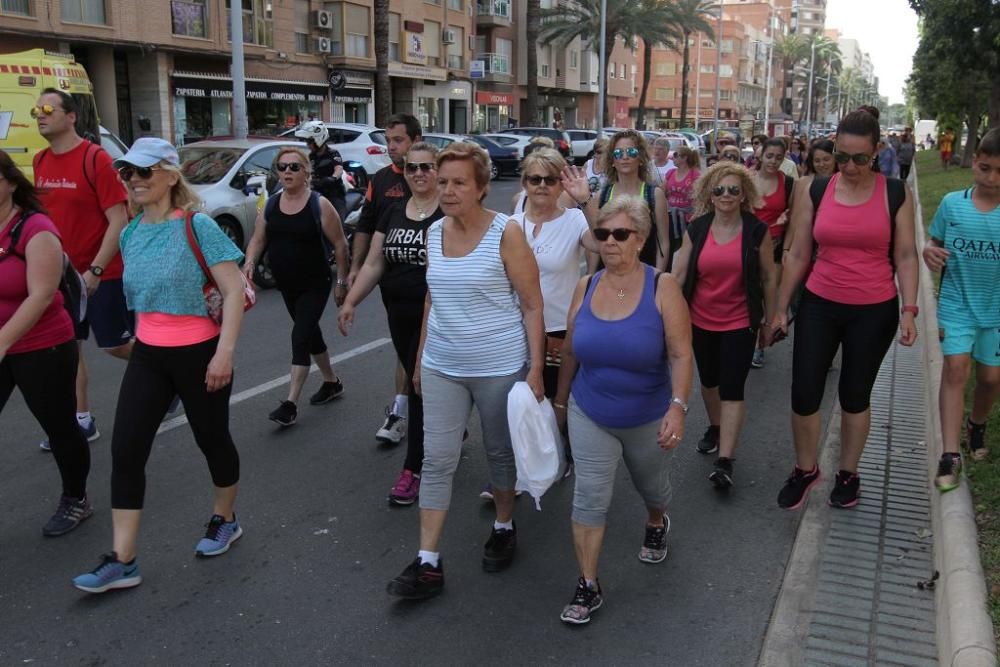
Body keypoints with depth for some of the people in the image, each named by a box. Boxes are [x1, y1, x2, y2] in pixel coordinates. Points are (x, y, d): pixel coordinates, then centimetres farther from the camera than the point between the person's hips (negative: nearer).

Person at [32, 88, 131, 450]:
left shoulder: (95, 159, -15)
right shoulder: (40, 162, 5)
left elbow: (118, 221, -17)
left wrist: (95, 270, -21)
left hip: (104, 273, -6)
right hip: (63, 273, 6)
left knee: (115, 345, 2)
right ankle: (82, 421, 19)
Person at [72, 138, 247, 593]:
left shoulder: (197, 226, -13)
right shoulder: (131, 234, 5)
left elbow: (234, 290, -16)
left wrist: (225, 352, -20)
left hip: (199, 353, -5)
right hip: (148, 355, 6)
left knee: (212, 439, 12)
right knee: (126, 450, -1)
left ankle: (224, 520, 36)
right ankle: (122, 560, 7)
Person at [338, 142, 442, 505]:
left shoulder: (449, 213, -9)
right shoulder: (393, 212, 8)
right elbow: (374, 263, 10)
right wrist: (351, 301, 3)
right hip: (399, 315, 6)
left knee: (422, 385, -2)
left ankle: (413, 469, 7)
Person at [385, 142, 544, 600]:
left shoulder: (505, 233, -11)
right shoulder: (434, 233, 4)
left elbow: (532, 306, -10)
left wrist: (535, 369, -14)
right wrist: (421, 357, 16)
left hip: (499, 368, -4)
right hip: (443, 368, 4)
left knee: (500, 454, 14)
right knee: (437, 461, 2)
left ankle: (503, 528, 38)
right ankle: (428, 563, 9)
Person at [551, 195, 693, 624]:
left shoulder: (662, 288, -16)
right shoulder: (585, 287, -6)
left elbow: (680, 355, -18)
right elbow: (570, 352, 5)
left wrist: (678, 407, -29)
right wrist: (560, 401, 12)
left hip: (648, 419, -1)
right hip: (589, 416, 1)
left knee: (652, 487, 23)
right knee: (589, 498, -3)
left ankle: (657, 525, 57)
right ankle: (588, 587, 9)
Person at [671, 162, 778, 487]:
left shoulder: (757, 231, -8)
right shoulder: (696, 229, -2)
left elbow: (769, 277, -1)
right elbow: (679, 273, 0)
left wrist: (770, 319, 3)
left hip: (740, 323, -3)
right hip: (701, 321, 3)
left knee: (732, 389, -5)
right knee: (708, 380, 19)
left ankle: (724, 460, -3)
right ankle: (714, 427, 45)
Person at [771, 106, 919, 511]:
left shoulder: (895, 194, -5)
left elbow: (905, 256, -1)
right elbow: (798, 255, 3)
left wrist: (909, 310, -9)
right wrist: (781, 308, 5)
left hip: (874, 311, -1)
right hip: (819, 306, 1)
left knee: (855, 395, 13)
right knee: (803, 395, 2)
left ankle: (848, 474, 32)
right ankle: (805, 470, 26)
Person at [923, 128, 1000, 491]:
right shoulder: (952, 203, -4)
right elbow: (936, 244, 7)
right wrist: (929, 252, -16)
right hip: (957, 302, 0)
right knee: (955, 368, -9)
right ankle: (950, 455, -6)